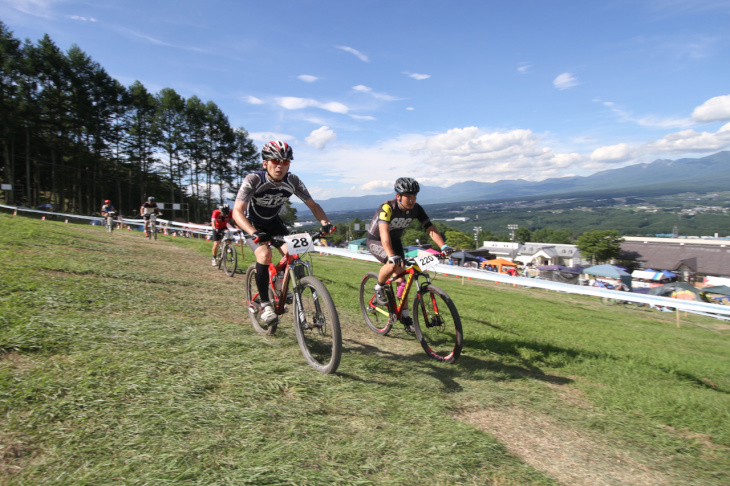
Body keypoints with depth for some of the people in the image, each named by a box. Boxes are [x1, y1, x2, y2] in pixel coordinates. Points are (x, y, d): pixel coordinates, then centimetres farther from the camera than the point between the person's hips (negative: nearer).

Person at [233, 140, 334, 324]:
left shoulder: (293, 181, -20)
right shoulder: (253, 180, -31)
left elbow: (313, 205, -13)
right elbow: (237, 211, -39)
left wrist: (325, 222, -33)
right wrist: (255, 233, -55)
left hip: (273, 221, 4)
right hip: (252, 223, -4)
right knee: (265, 254, -29)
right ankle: (265, 305, -15)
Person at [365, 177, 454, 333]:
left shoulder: (416, 209, -16)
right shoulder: (387, 207, -32)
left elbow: (430, 228, -21)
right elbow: (384, 232, -45)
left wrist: (443, 246, -37)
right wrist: (391, 256, -59)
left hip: (395, 241, 6)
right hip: (375, 240, -5)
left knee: (401, 276, -2)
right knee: (393, 264, -33)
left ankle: (405, 316, 10)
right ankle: (379, 288, -4)